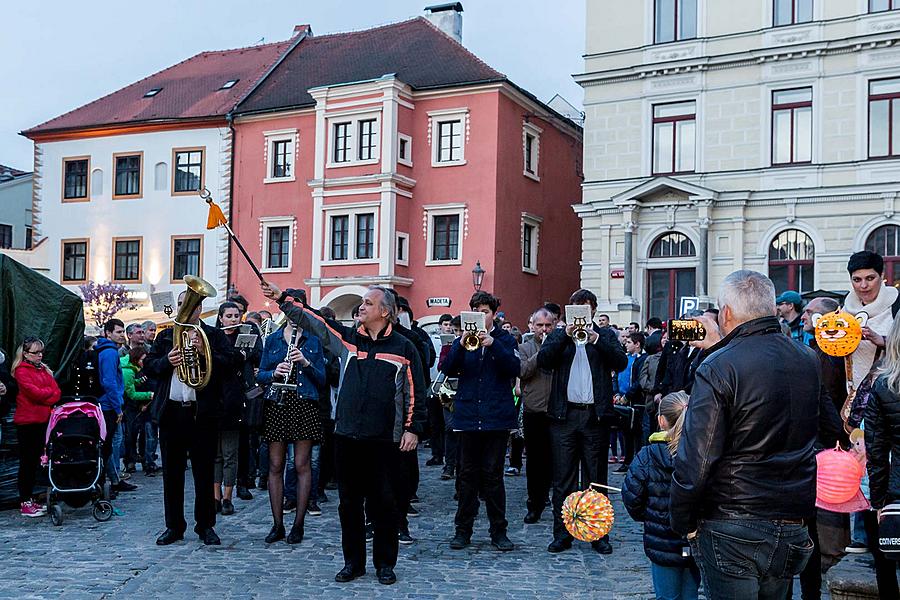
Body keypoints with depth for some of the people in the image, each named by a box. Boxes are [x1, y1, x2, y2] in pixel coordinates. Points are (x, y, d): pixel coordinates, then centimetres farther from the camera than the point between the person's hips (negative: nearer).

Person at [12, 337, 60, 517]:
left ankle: (30, 499, 19)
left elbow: (57, 392, 7)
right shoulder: (21, 370, -4)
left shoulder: (44, 370, 17)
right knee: (27, 461, -2)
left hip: (43, 419, 7)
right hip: (27, 421, -7)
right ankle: (24, 504, 3)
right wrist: (49, 392, 0)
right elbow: (33, 392, -16)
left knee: (35, 461, 11)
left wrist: (43, 397, -10)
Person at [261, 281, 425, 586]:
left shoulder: (403, 347, 0)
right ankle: (353, 562, 23)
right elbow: (311, 320, 1)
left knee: (384, 503, 4)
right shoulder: (347, 338, 8)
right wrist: (282, 298, -8)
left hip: (385, 439, -3)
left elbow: (414, 392, 2)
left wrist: (413, 429, -3)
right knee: (350, 503, 10)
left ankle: (385, 563, 18)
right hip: (347, 436, 3)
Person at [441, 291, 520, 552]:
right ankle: (463, 529, 14)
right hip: (468, 415, 2)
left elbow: (514, 368, -10)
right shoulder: (463, 339, 10)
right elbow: (448, 369, -4)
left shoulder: (505, 339, 7)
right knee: (467, 474, 6)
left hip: (497, 416, -1)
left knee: (493, 474, 1)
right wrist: (462, 344, -19)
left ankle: (499, 531, 10)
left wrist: (492, 344, -20)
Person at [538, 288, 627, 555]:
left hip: (596, 415, 0)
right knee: (563, 479, 4)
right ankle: (562, 534, 11)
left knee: (597, 478, 6)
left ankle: (599, 535, 14)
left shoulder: (605, 335, 10)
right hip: (564, 415, 1)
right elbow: (542, 360, -6)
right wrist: (565, 335, -15)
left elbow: (621, 362, -6)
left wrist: (596, 339, -17)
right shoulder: (558, 336, 11)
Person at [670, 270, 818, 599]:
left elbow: (695, 459, -18)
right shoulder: (808, 361, 4)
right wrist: (721, 348, 28)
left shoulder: (717, 368, -16)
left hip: (732, 532, -6)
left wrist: (683, 523, -6)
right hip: (793, 529, 6)